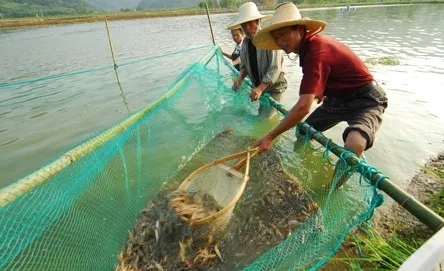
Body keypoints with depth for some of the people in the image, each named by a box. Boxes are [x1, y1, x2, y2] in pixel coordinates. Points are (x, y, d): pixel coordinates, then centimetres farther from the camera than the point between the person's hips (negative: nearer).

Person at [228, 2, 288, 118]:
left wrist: (260, 88, -33)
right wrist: (240, 78, -13)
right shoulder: (245, 42, 0)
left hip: (274, 87, -6)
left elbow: (275, 69, -25)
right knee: (261, 116, 15)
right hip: (259, 86, 7)